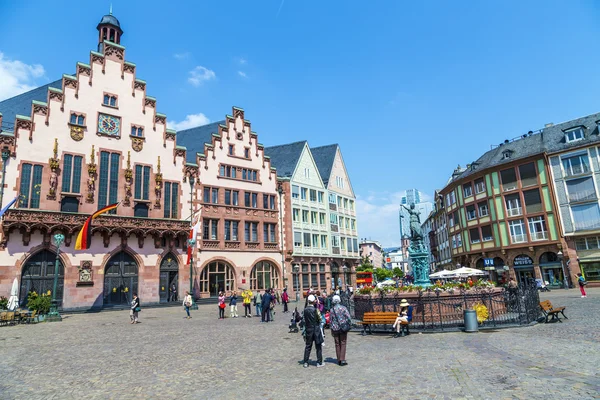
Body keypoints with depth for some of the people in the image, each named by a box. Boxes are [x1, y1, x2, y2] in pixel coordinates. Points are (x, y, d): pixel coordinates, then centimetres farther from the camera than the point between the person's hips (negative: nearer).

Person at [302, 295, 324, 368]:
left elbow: (304, 320, 4)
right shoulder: (315, 309, -17)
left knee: (308, 346, 12)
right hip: (316, 329, -4)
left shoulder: (305, 310, -2)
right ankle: (319, 362, 13)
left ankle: (306, 363, 15)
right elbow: (319, 319, -10)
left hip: (308, 329, 4)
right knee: (318, 346, 8)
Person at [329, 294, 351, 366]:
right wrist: (349, 325, 2)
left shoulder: (331, 310, -1)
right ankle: (342, 360, -2)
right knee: (343, 344, 4)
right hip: (343, 329, -2)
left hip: (335, 329, 2)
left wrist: (332, 330, 11)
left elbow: (330, 321, 3)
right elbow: (349, 318, -12)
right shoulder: (343, 308, -7)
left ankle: (339, 360, 14)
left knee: (337, 344, 10)